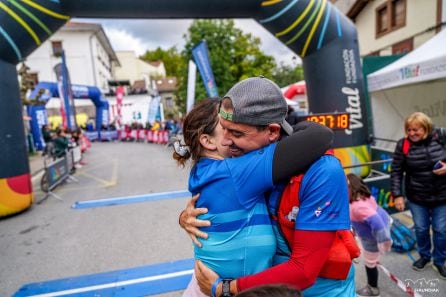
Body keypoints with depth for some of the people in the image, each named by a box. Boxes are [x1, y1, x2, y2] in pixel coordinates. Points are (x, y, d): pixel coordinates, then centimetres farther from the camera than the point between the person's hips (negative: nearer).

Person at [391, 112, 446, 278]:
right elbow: (396, 171, -8)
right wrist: (397, 195, -11)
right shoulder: (403, 145, -12)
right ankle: (424, 256, 40)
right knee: (421, 229, 15)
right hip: (416, 197, 0)